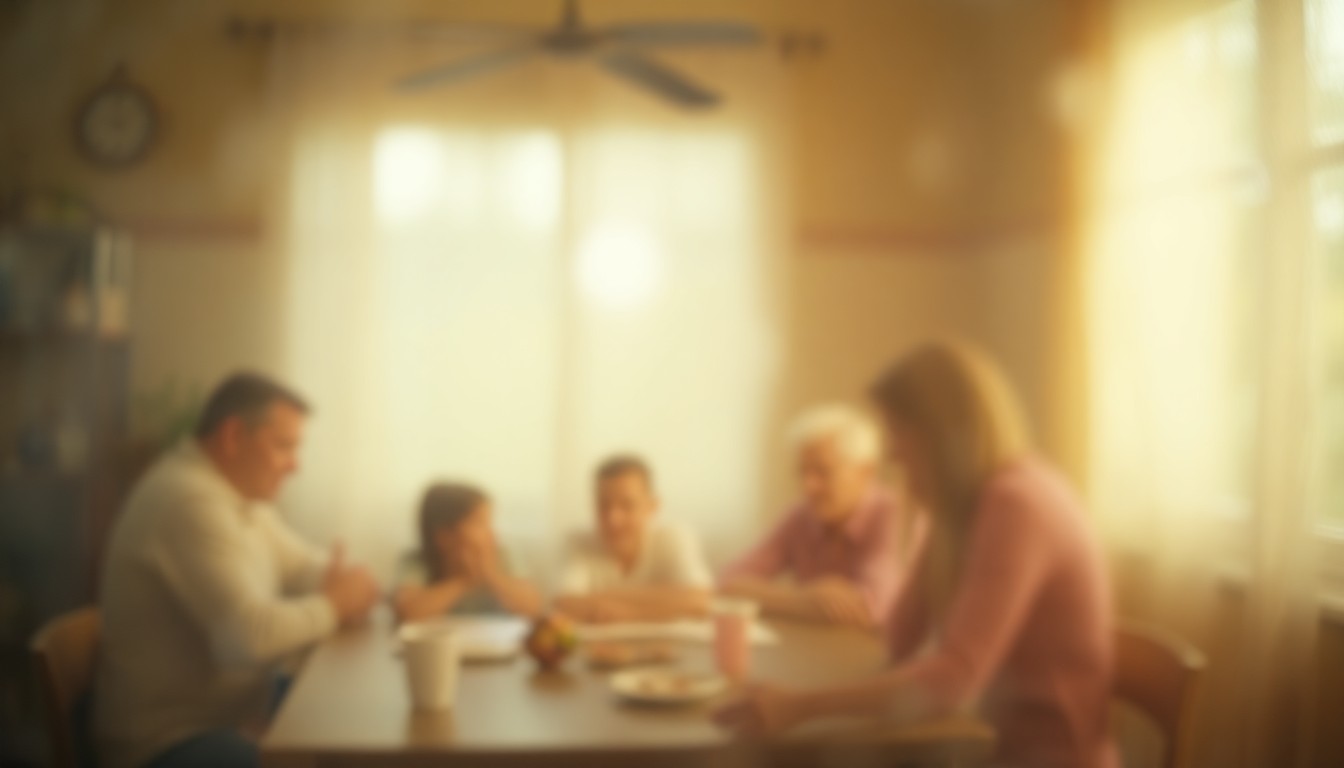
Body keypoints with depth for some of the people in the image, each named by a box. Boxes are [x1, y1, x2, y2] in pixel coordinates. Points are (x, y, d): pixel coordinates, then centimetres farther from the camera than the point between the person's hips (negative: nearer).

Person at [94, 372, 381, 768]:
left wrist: (344, 583, -4)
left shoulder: (233, 486, 8)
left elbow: (300, 562, 19)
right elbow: (251, 635, -30)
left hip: (230, 712, 10)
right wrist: (333, 606, -13)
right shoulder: (190, 501, -23)